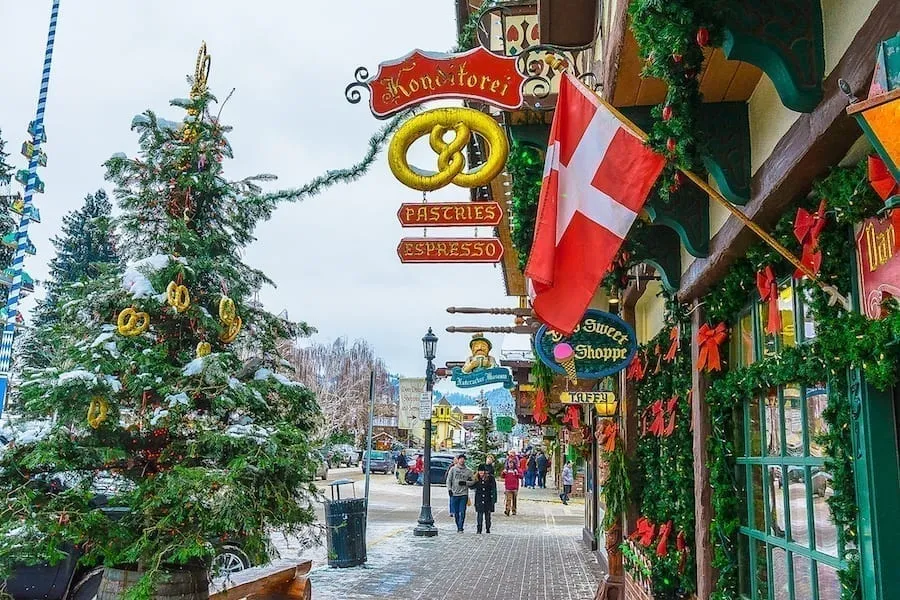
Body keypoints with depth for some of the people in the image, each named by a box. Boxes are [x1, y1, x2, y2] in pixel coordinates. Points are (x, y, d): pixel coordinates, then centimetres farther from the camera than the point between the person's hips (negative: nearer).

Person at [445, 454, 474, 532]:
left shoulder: (468, 470, 5)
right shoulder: (453, 469, 5)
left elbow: (473, 481, 5)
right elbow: (448, 480, 6)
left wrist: (465, 483, -10)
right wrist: (449, 489, -5)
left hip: (464, 494, -1)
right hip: (454, 494, 1)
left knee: (462, 512, -6)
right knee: (456, 512, 5)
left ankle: (460, 528, -2)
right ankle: (458, 527, 18)